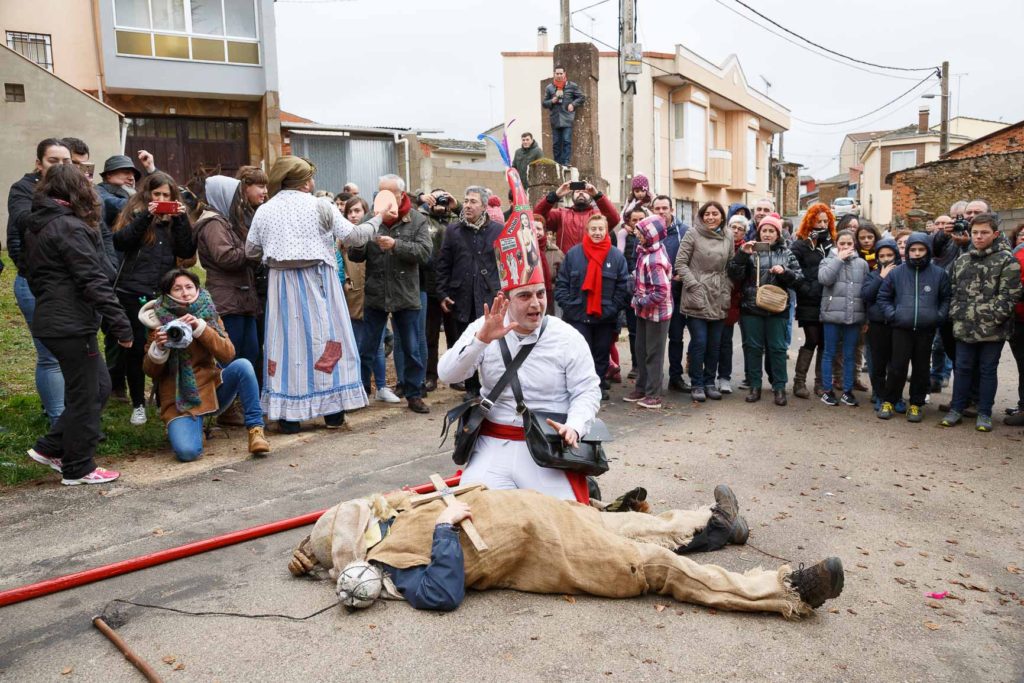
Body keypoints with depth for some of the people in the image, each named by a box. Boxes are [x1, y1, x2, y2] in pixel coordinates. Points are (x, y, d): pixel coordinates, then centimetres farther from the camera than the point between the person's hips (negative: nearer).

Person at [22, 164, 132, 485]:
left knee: (99, 386, 16)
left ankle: (50, 447, 22)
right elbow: (93, 281, -20)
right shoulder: (69, 227, -15)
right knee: (86, 395, 2)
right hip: (72, 325, -9)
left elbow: (35, 275, 21)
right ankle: (78, 468, 13)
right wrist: (120, 325, -19)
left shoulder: (36, 226, 15)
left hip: (50, 321, 9)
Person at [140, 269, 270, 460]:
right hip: (181, 400, -2)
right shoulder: (160, 321, -2)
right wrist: (158, 348, -21)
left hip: (213, 388, 2)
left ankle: (255, 429, -17)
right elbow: (150, 371, -1)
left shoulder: (210, 316, 2)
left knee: (242, 365, -27)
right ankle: (193, 424, 11)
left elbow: (228, 354, -12)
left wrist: (200, 328, -23)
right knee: (187, 451, -25)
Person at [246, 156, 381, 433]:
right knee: (325, 338, 7)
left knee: (286, 342, 7)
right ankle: (333, 411, 13)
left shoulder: (264, 211, 5)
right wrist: (376, 219, 11)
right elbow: (352, 236, -4)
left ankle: (287, 414, 11)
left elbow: (250, 250, 10)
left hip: (282, 285, 3)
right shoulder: (320, 207, -5)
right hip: (317, 282, -2)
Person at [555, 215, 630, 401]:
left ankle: (599, 385, 24)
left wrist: (613, 308, -7)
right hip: (578, 315, -1)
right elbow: (561, 283, 2)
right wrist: (568, 305, -7)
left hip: (606, 317, 1)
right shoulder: (573, 254, 0)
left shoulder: (617, 256, 1)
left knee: (602, 353, 11)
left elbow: (623, 287, 1)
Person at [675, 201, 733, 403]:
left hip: (718, 299, 4)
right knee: (699, 342, -5)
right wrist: (694, 286, -11)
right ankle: (697, 384, 8)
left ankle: (710, 382, 21)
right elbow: (680, 263, -4)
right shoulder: (692, 235, -2)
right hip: (696, 297, -4)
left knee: (715, 344, 7)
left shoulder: (728, 239, 12)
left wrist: (727, 291, 6)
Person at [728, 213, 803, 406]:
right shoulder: (750, 251, 4)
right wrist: (742, 254, -17)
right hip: (751, 308, 0)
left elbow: (798, 277, 5)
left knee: (777, 348, 4)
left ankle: (779, 387, 13)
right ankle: (754, 386, 15)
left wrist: (784, 272, -14)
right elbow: (735, 275, -5)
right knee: (753, 347, 5)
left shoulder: (786, 254, 8)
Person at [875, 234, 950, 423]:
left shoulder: (939, 274, 2)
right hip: (901, 329, -1)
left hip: (926, 330, 1)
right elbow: (883, 297, 10)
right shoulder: (896, 273, 1)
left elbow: (946, 299, 12)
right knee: (897, 367, 0)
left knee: (922, 368, 8)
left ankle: (916, 404, 19)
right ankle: (888, 402, 13)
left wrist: (939, 316, 0)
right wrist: (891, 315, -1)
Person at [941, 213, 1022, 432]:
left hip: (992, 329, -4)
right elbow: (954, 290, 17)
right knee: (962, 368, 10)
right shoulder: (962, 260, 12)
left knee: (988, 370, 7)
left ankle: (984, 414, 16)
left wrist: (994, 318, -15)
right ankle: (956, 409, 20)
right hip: (964, 327, 4)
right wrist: (955, 314, 7)